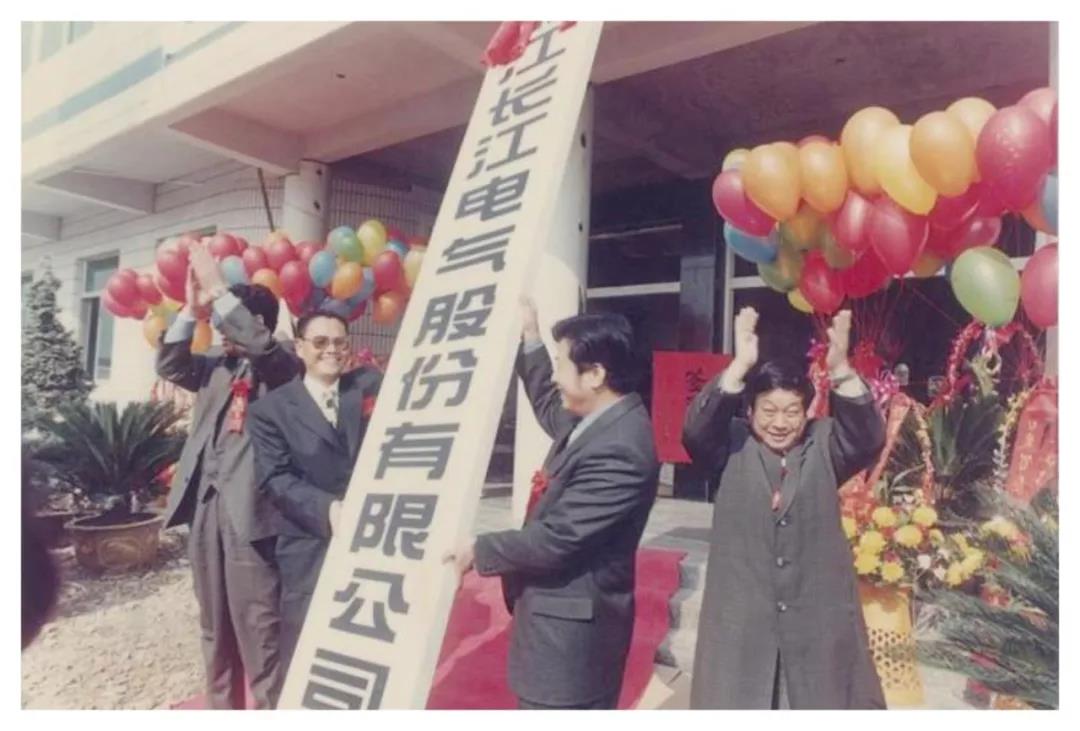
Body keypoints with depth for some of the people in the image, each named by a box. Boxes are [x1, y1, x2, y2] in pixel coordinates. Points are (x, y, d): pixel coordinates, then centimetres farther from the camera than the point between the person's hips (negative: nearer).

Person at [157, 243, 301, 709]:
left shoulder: (282, 369, -4)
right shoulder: (216, 366, 15)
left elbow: (258, 343, -23)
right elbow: (170, 365, 7)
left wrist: (218, 291, -18)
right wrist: (192, 309, -3)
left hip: (248, 509, -7)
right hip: (205, 505, 7)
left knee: (258, 626, -3)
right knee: (214, 623, 17)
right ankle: (220, 706, 32)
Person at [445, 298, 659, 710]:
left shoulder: (618, 449, -28)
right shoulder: (598, 419, 3)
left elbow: (556, 539, -26)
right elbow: (550, 409, 26)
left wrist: (478, 552, -12)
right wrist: (531, 339, 23)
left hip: (571, 625, -10)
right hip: (562, 616, 10)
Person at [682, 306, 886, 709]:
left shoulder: (824, 445, 3)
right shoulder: (733, 445, -1)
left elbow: (869, 437, -15)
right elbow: (695, 429, -19)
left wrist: (840, 368, -30)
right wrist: (740, 365, -30)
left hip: (818, 616, 1)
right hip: (741, 618, -1)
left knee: (823, 699, 14)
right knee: (734, 701, 11)